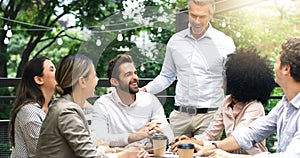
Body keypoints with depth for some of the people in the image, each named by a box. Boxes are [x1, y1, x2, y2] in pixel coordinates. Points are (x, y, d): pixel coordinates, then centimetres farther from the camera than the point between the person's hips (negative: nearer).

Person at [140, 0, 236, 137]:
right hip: (180, 115, 3)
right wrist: (145, 90, 4)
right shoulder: (175, 41, 10)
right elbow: (166, 76, 19)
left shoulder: (224, 43, 1)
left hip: (209, 115, -3)